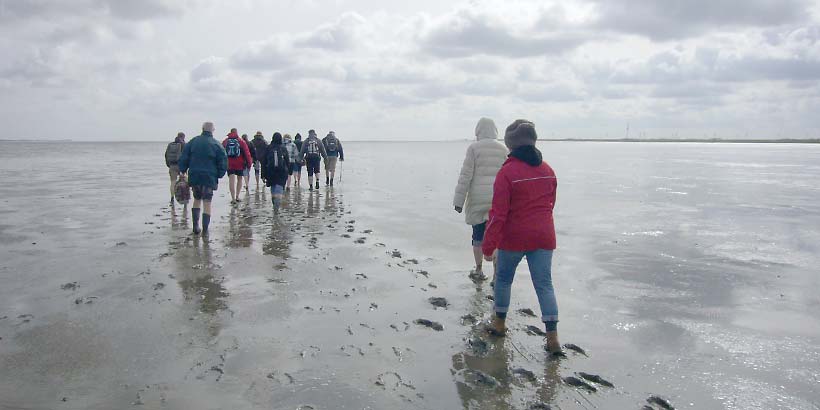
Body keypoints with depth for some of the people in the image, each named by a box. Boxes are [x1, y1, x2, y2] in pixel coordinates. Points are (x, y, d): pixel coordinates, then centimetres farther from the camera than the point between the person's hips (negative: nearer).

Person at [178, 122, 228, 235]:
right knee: (207, 202, 3)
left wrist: (183, 171, 13)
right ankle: (205, 229, 2)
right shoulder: (216, 144, -4)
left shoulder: (193, 142, 2)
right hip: (209, 178, -2)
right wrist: (219, 175, 9)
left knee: (197, 199, 19)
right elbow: (223, 162, -3)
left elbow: (183, 158, 4)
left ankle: (195, 226, 13)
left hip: (194, 176, 2)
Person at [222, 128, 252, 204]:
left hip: (229, 164, 1)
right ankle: (237, 197, 16)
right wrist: (249, 162, 4)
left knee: (231, 180, -2)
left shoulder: (225, 141, 5)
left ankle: (233, 198, -11)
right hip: (239, 164, -1)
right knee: (239, 179, 15)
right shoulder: (241, 141, -2)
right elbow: (246, 152, -3)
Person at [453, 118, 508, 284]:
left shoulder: (474, 148, -4)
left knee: (478, 236, 12)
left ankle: (479, 271, 24)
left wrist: (459, 200, -4)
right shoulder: (503, 149, 6)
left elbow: (466, 175, -7)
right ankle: (496, 275, 6)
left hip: (478, 199, -2)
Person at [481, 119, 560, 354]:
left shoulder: (507, 172, -14)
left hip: (513, 238, -4)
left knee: (503, 278, 17)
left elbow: (498, 213, -16)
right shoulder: (548, 170, 5)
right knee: (544, 284, 6)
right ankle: (552, 337, 2)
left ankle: (499, 322, 30)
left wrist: (488, 246, -12)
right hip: (543, 237, 4)